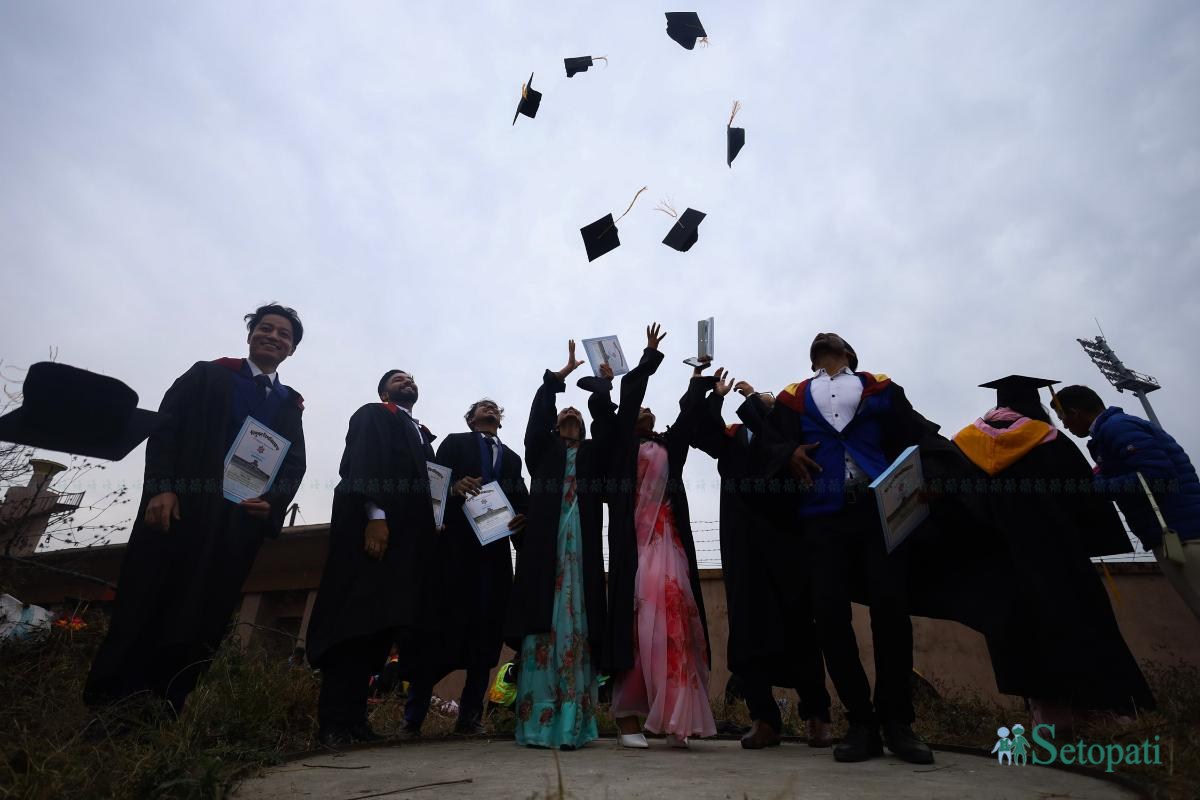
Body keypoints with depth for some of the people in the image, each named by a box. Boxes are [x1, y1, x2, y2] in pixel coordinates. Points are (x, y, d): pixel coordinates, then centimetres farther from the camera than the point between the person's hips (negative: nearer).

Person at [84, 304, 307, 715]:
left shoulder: (291, 404, 15)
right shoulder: (207, 375, 10)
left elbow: (295, 464, 8)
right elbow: (165, 426, 0)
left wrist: (273, 500, -11)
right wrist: (162, 488, -13)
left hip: (241, 521, 2)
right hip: (179, 507, -2)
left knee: (203, 617, 1)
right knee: (143, 606, 1)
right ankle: (106, 707, 11)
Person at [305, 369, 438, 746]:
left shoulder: (422, 434, 28)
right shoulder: (371, 416, 7)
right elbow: (362, 465, -9)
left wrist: (431, 528, 6)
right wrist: (375, 515, -22)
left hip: (408, 532, 7)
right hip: (372, 524, -7)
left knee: (385, 619, 2)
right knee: (357, 617, -9)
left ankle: (353, 716, 7)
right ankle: (334, 720, -4)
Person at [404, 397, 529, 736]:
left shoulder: (511, 458, 23)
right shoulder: (455, 442, 14)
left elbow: (521, 500, 12)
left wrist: (522, 519, -9)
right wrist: (453, 487, -20)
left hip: (496, 547, 4)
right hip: (456, 545, -3)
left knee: (487, 631, 2)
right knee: (442, 624, -4)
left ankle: (470, 716, 11)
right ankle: (413, 717, 7)